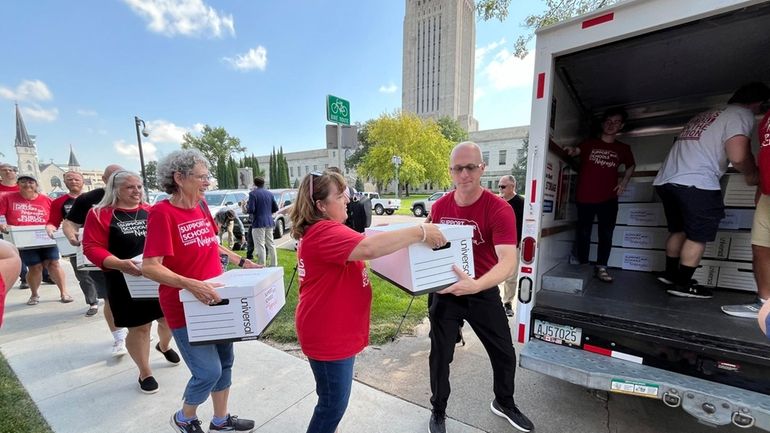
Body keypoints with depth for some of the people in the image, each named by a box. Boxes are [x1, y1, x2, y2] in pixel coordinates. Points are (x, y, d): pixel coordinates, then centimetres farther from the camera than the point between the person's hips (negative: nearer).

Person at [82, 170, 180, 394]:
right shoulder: (99, 214, -5)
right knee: (139, 327, 7)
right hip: (126, 282, -3)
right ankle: (145, 373, 28)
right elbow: (92, 248, -10)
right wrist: (119, 264, -26)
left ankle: (164, 346, 48)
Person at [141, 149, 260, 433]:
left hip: (215, 301, 7)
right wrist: (191, 285, -35)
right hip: (185, 308, -7)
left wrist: (241, 262, 12)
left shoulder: (201, 207, 3)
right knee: (209, 371, 1)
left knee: (225, 361, 17)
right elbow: (150, 267, -23)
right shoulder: (162, 213, -18)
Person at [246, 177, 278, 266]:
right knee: (271, 244, 12)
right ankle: (274, 264, 18)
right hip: (269, 222, 6)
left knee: (260, 246, -2)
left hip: (258, 223, -6)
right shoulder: (269, 193, 9)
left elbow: (251, 210, -16)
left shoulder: (253, 193, -9)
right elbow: (275, 208, 10)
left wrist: (247, 206, 5)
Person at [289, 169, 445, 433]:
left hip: (336, 330, 10)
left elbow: (358, 249, 18)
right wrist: (420, 232, -34)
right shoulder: (325, 232, -26)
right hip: (327, 335, -10)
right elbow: (368, 248, -41)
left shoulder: (321, 230, 9)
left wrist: (378, 234, 1)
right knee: (333, 402, 11)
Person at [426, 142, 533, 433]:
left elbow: (509, 261, -32)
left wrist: (475, 285, -48)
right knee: (440, 356, 13)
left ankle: (504, 403, 51)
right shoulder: (439, 207, -8)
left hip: (484, 292, -1)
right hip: (445, 291, 2)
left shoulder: (499, 209, -21)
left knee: (504, 354, 18)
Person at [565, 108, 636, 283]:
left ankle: (601, 267, 13)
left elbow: (631, 165, 26)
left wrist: (624, 181, 9)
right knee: (583, 232, 4)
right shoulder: (589, 143, 5)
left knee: (606, 234, 3)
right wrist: (571, 151, -36)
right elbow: (576, 151, -12)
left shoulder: (623, 149, 11)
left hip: (609, 198, 3)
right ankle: (582, 265, 16)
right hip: (585, 197, -2)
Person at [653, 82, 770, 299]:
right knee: (698, 236, 3)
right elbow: (738, 156, -11)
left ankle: (670, 274, 27)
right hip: (695, 183, -8)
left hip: (665, 180, 8)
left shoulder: (704, 116, 27)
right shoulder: (741, 114, 3)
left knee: (678, 230, 20)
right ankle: (683, 284, 9)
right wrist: (752, 175, 7)